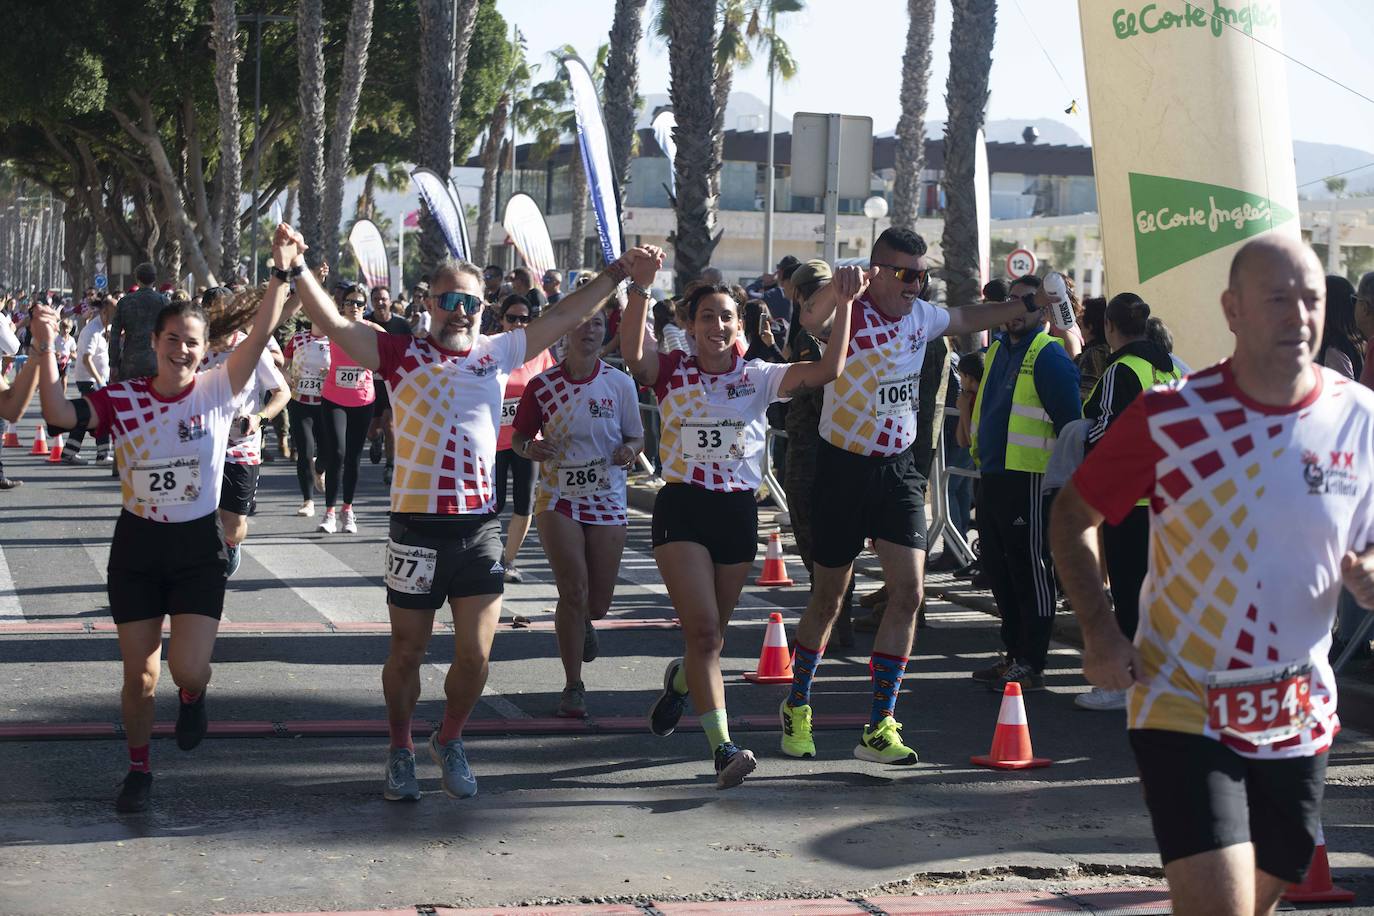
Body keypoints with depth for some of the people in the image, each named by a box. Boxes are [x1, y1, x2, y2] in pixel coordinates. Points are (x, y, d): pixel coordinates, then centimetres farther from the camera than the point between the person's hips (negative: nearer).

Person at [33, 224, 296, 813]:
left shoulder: (218, 392, -7)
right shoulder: (123, 399, -4)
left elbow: (261, 333, -19)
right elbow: (61, 416, -18)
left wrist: (283, 272, -29)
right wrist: (47, 354, -26)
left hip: (198, 547, -1)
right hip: (137, 545, 1)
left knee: (189, 670, -13)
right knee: (139, 675, 6)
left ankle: (192, 697, 25)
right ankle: (139, 769, 28)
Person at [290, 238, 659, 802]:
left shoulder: (498, 353, 9)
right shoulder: (403, 355, 1)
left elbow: (564, 318, 14)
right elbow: (334, 324, -8)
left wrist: (619, 273, 12)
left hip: (479, 527, 2)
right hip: (416, 528, -2)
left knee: (476, 655, 2)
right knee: (407, 652, 9)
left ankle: (450, 742, 27)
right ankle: (401, 751, 30)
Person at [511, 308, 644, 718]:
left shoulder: (620, 383, -3)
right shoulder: (542, 385, -5)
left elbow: (637, 437, 7)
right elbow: (517, 438, 4)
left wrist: (628, 449, -16)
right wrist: (532, 448, -18)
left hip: (607, 500, 2)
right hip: (559, 500, -2)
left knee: (598, 603, 6)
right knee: (573, 590, -14)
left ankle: (583, 623, 46)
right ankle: (573, 687, -1)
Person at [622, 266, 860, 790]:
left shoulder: (759, 377, 4)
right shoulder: (672, 372, -1)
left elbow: (828, 370, -10)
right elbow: (632, 354, -24)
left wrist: (844, 306, -19)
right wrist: (640, 289, -35)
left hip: (739, 510, 3)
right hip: (682, 507, -3)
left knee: (710, 635, 15)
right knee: (704, 632, -15)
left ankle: (680, 680, 50)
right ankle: (723, 748, -18)